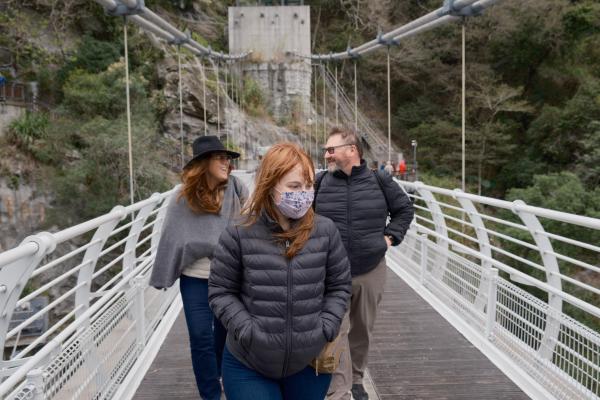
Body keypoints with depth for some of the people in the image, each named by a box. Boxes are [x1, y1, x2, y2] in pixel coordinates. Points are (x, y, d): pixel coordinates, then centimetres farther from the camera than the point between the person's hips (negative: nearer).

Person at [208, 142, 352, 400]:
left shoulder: (325, 231, -5)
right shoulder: (239, 235, -11)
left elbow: (339, 286, 5)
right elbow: (220, 291, -3)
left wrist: (326, 329, -7)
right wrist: (248, 331, -13)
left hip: (310, 362, 2)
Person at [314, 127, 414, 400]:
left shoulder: (379, 181, -3)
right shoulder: (319, 182, -2)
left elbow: (405, 209, 10)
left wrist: (390, 236, 0)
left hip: (371, 271, 1)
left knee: (362, 330, 16)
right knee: (336, 331, -6)